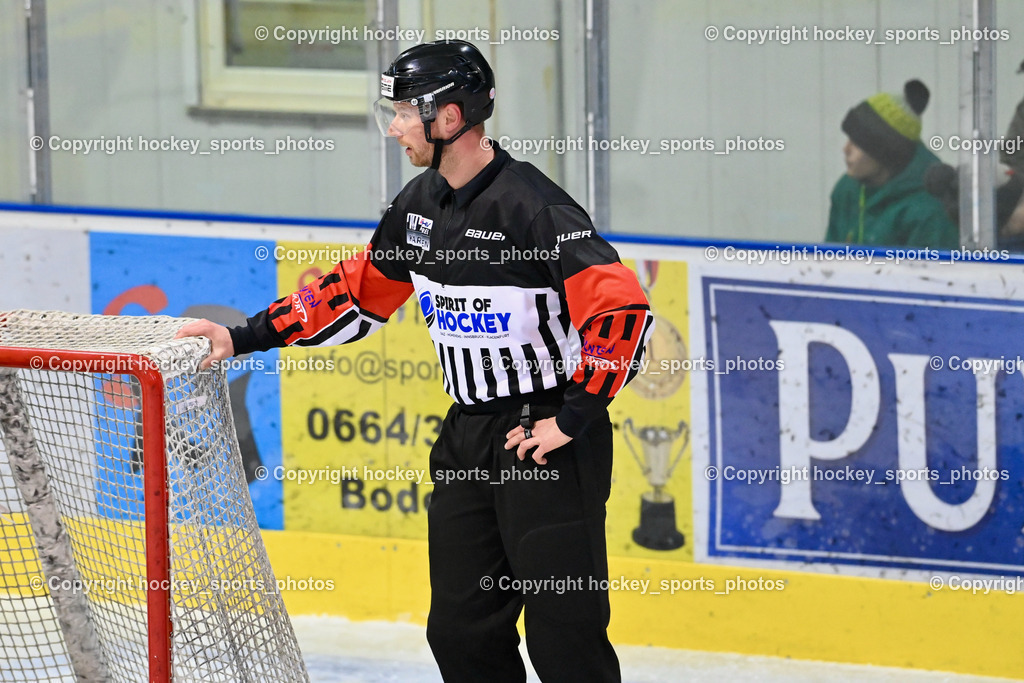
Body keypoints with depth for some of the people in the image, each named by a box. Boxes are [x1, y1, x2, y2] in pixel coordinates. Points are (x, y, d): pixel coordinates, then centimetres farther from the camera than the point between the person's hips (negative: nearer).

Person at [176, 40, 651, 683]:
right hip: (469, 436, 8)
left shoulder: (532, 206, -19)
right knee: (461, 629, 8)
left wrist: (572, 421, -21)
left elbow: (624, 310, -24)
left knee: (563, 630, -8)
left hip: (551, 441, -8)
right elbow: (358, 292, 18)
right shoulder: (421, 204, 7)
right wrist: (247, 337, 13)